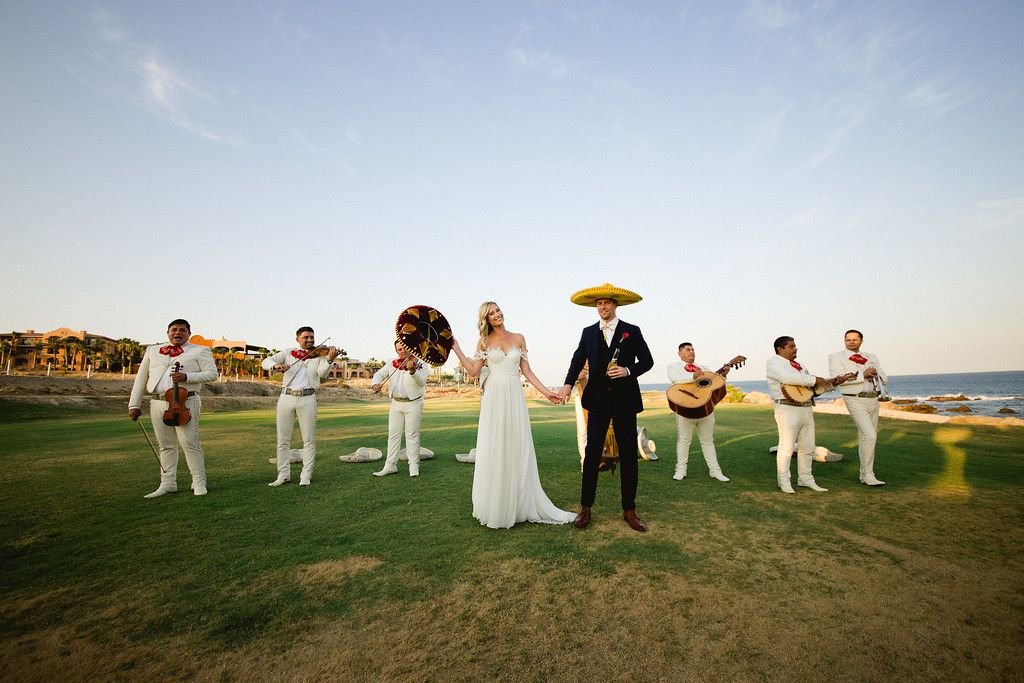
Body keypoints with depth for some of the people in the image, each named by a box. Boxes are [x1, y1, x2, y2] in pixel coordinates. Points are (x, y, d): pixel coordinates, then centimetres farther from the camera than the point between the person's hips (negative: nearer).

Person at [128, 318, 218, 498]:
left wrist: (187, 376, -16)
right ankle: (167, 484, 18)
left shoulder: (200, 351, 7)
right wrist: (134, 404, 9)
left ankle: (199, 483, 3)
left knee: (189, 443, -6)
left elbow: (212, 373, -2)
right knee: (166, 445, 9)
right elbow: (141, 378, 17)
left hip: (185, 402, -4)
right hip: (157, 403, 4)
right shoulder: (152, 351, 19)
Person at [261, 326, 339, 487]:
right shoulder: (288, 353, 11)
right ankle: (283, 475, 17)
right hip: (286, 397, 2)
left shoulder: (320, 354, 5)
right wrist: (275, 366, -21)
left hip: (307, 399, -2)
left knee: (309, 440, 1)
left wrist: (329, 360, -32)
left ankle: (306, 475, 10)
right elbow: (266, 361, 3)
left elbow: (322, 373, -11)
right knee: (283, 439, 7)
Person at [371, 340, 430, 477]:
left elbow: (422, 382, -23)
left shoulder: (419, 364, -9)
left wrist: (412, 371, -42)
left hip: (413, 404, -5)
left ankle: (414, 466, 9)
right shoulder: (392, 364, 7)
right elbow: (379, 374, 3)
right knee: (393, 434, 8)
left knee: (412, 435, 1)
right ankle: (390, 466, 15)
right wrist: (375, 383, -19)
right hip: (396, 403, 5)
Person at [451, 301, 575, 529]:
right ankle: (495, 506, 17)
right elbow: (473, 371, 1)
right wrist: (456, 348, -1)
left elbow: (526, 371, 9)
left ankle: (520, 504, 18)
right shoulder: (485, 342, 6)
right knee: (494, 450, 3)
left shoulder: (518, 338, 9)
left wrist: (545, 391, 3)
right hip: (494, 397, -1)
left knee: (517, 450, 5)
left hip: (515, 397, 1)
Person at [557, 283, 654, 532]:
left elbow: (647, 361, 5)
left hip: (625, 400, 0)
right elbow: (577, 361, 1)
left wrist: (628, 371, -13)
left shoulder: (632, 331, 3)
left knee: (628, 455, 6)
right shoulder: (588, 332, 7)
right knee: (591, 454, 1)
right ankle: (585, 508, 12)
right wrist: (568, 384, -14)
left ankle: (629, 510, 19)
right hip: (598, 400, 1)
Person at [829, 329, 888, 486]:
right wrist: (862, 375, -18)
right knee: (870, 436, -16)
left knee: (865, 438, 12)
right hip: (855, 401, -6)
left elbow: (885, 379, 13)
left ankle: (864, 475, 20)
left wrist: (875, 374, -8)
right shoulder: (836, 357, -2)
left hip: (873, 400, 6)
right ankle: (868, 475, -8)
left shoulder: (871, 357, 15)